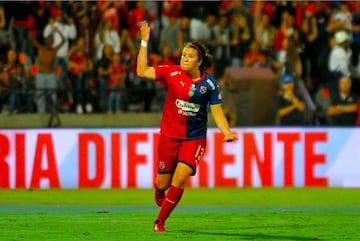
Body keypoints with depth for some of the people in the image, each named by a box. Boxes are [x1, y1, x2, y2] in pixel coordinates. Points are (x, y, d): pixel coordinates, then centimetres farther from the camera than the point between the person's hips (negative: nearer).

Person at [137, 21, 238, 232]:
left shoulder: (210, 83, -6)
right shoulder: (172, 73, -7)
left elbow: (217, 112, -3)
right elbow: (142, 71, -14)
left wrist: (227, 132, -19)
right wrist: (144, 42, -19)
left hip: (195, 138, -1)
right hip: (169, 136, 1)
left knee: (180, 178, -19)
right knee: (163, 183, 7)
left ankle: (160, 221, -2)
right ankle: (158, 191, 49)